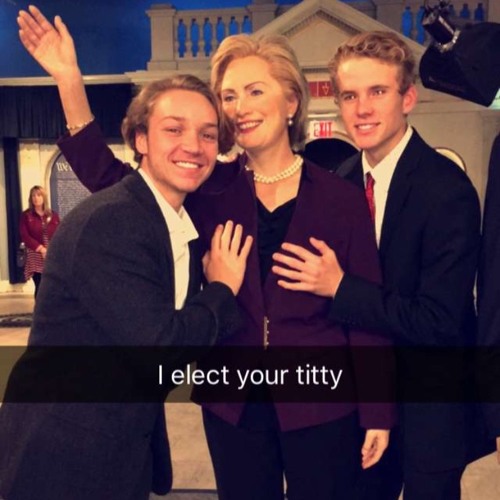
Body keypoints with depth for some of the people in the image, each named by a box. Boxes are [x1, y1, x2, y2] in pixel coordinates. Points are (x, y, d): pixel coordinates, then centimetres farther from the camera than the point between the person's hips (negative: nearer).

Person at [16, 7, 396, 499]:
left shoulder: (339, 196, -6)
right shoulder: (212, 189, -1)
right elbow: (106, 175, -2)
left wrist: (377, 413, -3)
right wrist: (68, 78, -11)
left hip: (320, 406, -2)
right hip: (233, 405, 2)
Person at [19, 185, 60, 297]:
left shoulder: (53, 215, 9)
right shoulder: (26, 215, 3)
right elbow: (25, 236, -6)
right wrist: (41, 248, -15)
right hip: (35, 257, -2)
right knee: (40, 287, -4)